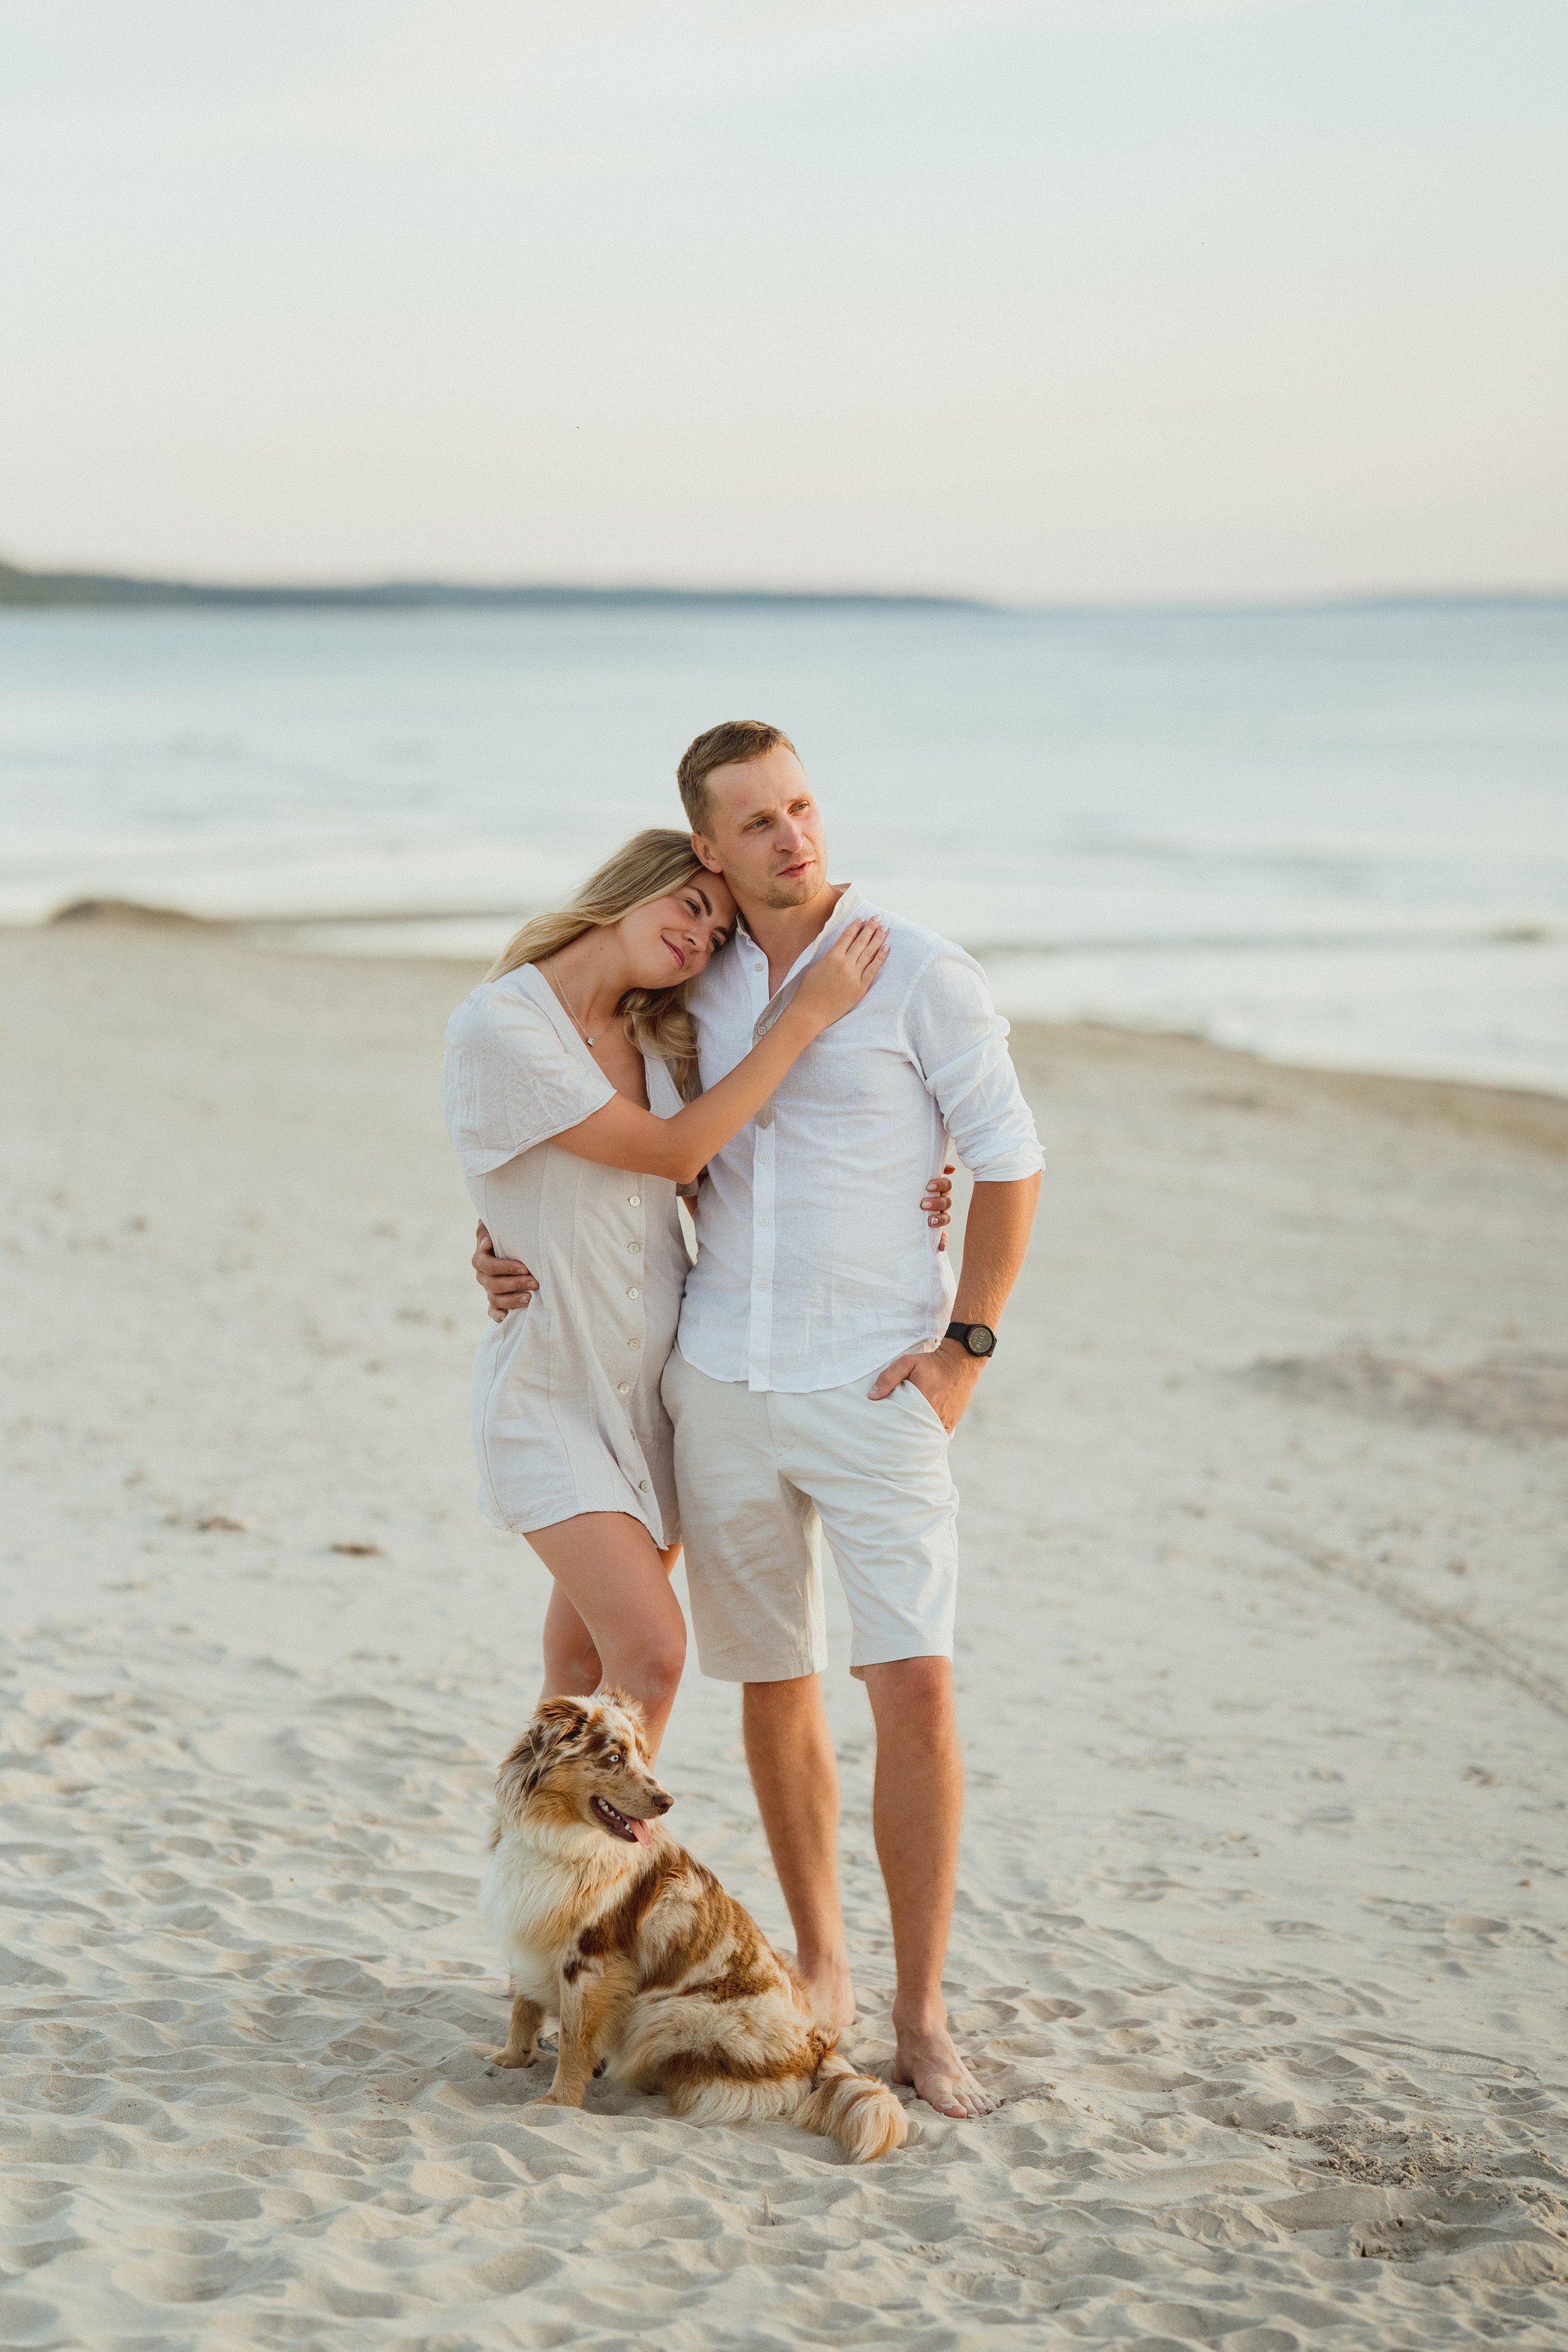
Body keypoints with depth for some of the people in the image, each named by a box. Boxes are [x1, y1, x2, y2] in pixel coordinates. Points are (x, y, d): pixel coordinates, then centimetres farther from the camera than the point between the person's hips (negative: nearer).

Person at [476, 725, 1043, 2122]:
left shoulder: (923, 974, -8)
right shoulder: (701, 984, 7)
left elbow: (1008, 1160, -4)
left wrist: (966, 1346, -11)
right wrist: (533, 1259, 3)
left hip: (876, 1392, -4)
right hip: (722, 1382, 4)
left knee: (916, 1692, -13)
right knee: (776, 1690, 11)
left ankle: (922, 2022, -4)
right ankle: (821, 1968, 29)